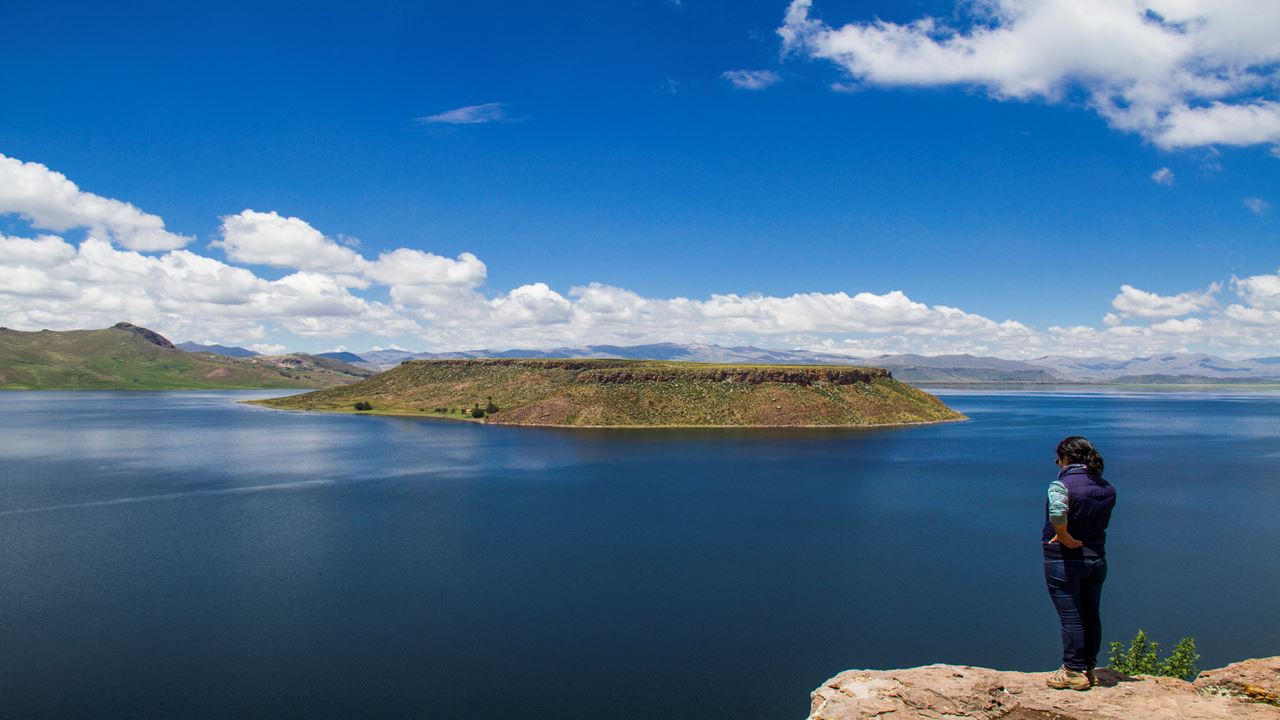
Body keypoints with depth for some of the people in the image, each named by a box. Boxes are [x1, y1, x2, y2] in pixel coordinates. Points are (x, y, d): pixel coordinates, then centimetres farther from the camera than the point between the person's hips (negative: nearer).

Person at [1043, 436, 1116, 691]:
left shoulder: (1062, 485, -19)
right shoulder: (1107, 488, 4)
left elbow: (1057, 512, -38)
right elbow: (1102, 521, 9)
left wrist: (1064, 537, -24)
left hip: (1063, 561, -7)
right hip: (1097, 559, 7)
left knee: (1071, 618, 3)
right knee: (1091, 616, 16)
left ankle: (1074, 672, 12)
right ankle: (1089, 668, 28)